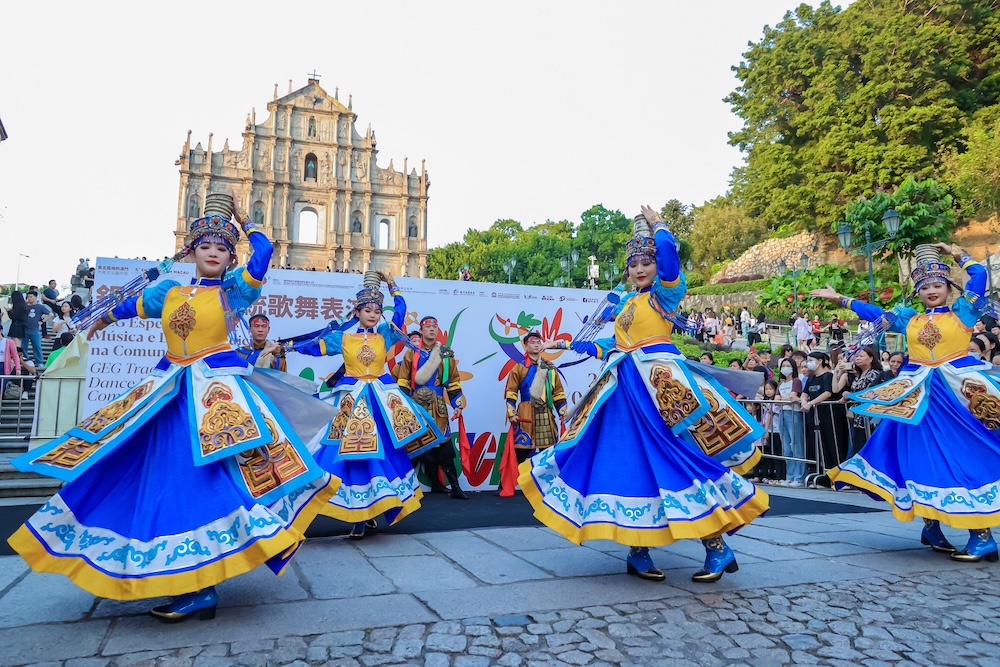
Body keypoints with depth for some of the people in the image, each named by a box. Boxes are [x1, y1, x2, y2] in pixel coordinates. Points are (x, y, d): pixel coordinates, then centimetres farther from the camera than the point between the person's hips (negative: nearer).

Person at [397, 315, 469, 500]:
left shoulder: (446, 354, 9)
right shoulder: (411, 353, 5)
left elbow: (454, 382, 9)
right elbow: (403, 382, 3)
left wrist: (457, 405, 2)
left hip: (438, 406, 0)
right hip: (418, 405, 0)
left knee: (444, 447, -3)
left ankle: (455, 487, -1)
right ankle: (435, 485, 12)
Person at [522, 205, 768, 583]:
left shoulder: (665, 292, 2)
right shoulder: (626, 303, 20)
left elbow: (668, 255, -17)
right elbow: (608, 347, 23)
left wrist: (657, 225, 0)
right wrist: (566, 345, 23)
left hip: (658, 385, -7)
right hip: (625, 388, 7)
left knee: (679, 459, -9)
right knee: (629, 463, 5)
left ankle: (718, 549, 1)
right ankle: (638, 552, 15)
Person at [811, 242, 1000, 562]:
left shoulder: (962, 312, 5)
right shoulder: (909, 319, 12)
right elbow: (874, 313, 18)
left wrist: (956, 253, 9)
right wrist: (840, 299, 17)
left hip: (959, 393, -3)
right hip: (919, 396, 3)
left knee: (970, 457, -4)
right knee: (924, 459, 5)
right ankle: (931, 527, 16)